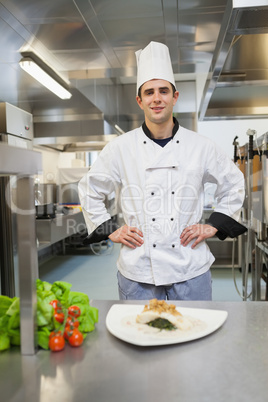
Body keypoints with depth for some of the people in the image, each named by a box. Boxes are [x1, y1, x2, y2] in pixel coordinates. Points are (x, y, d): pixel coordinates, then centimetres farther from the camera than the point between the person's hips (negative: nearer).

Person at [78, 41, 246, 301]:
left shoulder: (200, 147, 1)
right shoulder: (120, 148, -2)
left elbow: (233, 184, 14)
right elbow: (89, 189, 9)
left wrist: (214, 225, 6)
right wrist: (110, 230, 3)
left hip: (191, 270, 1)